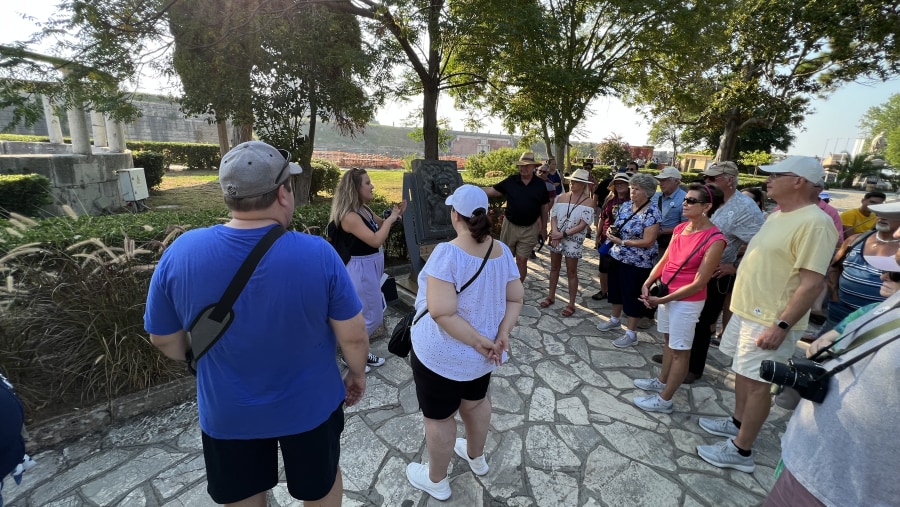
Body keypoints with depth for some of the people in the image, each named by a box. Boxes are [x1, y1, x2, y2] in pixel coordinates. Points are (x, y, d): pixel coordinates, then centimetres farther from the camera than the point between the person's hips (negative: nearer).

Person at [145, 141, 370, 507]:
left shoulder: (180, 253, -18)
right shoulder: (318, 253, -26)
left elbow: (164, 340, -4)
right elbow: (353, 336, -18)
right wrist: (357, 374, 3)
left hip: (228, 412, 2)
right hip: (308, 405, -1)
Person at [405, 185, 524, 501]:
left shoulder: (448, 253, -27)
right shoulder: (502, 251, -6)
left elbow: (442, 313, -31)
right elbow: (516, 299, -2)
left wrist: (478, 341, -21)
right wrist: (501, 334, -9)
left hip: (443, 354, -6)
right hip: (482, 354, 7)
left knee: (439, 417, 16)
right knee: (476, 401, 29)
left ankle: (437, 481, 40)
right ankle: (476, 458, 54)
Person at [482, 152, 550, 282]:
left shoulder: (540, 184, -2)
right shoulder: (511, 181, -3)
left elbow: (544, 207, 5)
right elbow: (492, 191, -1)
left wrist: (544, 228, 6)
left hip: (529, 229, -1)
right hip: (510, 226, 1)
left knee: (522, 261, 3)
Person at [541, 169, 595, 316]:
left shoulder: (588, 201, -8)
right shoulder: (562, 197, 4)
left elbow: (582, 225, -13)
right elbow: (553, 216, 0)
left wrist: (564, 234, -18)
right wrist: (555, 233, -16)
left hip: (573, 239, -4)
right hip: (556, 237, 4)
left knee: (571, 272, 3)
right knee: (554, 268, 14)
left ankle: (571, 304, 15)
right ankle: (551, 296, 30)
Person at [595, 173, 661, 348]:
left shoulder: (652, 213, -18)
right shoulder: (626, 205, 4)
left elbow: (648, 241, -22)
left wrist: (622, 242, -22)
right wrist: (611, 231, -7)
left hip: (637, 263, -7)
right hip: (617, 257, 8)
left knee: (632, 296, 3)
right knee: (616, 289, 20)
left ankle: (631, 334, 17)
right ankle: (614, 320, 41)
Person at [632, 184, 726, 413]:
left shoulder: (714, 239, -21)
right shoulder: (680, 228, 1)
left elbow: (698, 283, -20)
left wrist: (663, 300, -19)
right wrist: (648, 283, -7)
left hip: (687, 301, -7)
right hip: (667, 294, 7)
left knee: (680, 350, 7)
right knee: (668, 340, 22)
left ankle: (664, 400, 18)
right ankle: (661, 381, 40)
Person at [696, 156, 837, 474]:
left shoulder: (814, 223, -19)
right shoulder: (778, 216, 10)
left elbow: (812, 282, -24)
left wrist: (782, 325, -26)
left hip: (770, 320, -9)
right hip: (747, 310, 9)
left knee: (756, 382, 0)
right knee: (743, 372, 20)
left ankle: (741, 451, 13)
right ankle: (738, 422, 37)